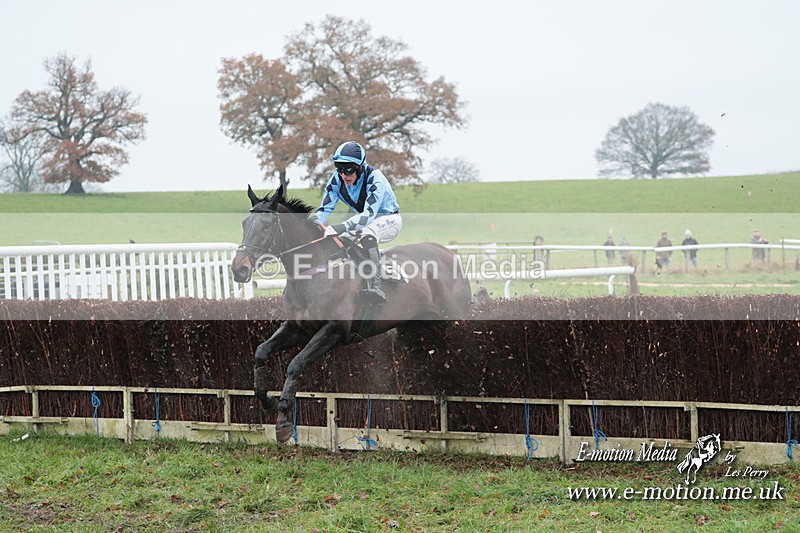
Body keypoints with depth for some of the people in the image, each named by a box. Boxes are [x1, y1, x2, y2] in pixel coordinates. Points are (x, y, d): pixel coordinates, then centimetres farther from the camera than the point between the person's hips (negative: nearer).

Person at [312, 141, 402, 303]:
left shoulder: (374, 177, -30)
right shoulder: (337, 179, -13)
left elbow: (369, 215, -40)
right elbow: (324, 209, -12)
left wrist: (340, 228, -52)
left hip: (389, 219, -7)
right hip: (363, 221, 7)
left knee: (367, 234, -38)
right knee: (330, 240, -8)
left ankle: (376, 286, -49)